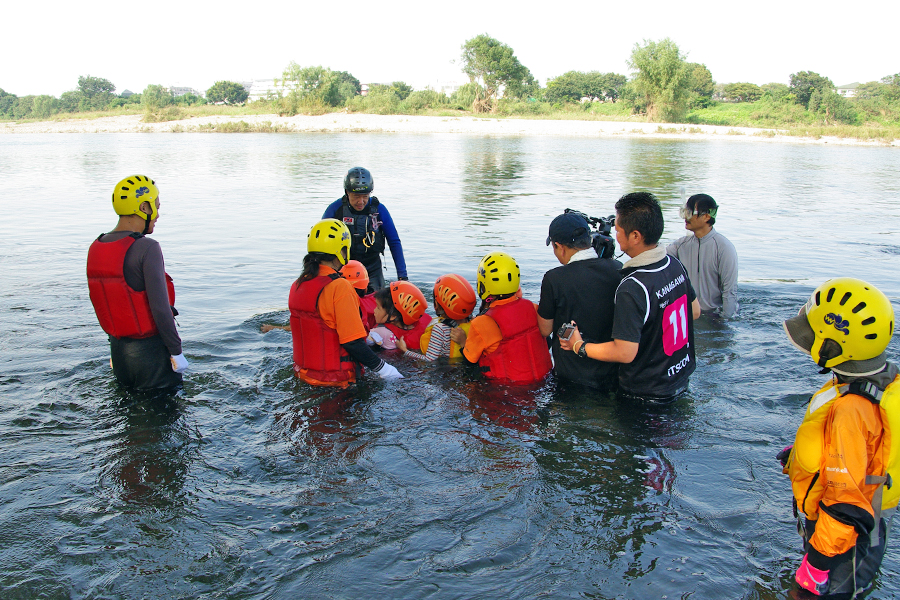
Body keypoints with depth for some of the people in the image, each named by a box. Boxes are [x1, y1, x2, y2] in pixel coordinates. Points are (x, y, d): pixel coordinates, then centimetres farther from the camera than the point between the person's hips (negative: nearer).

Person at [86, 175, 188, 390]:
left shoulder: (96, 248, 4)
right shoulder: (147, 248, -20)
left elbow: (102, 303, 11)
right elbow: (160, 307, -21)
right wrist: (176, 351, -12)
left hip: (118, 350, 7)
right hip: (149, 352, -7)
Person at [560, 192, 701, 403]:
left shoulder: (632, 288, -31)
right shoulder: (675, 264, -5)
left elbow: (625, 352, -29)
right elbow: (695, 311, 10)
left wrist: (579, 346, -16)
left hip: (647, 395, -8)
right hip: (680, 380, 8)